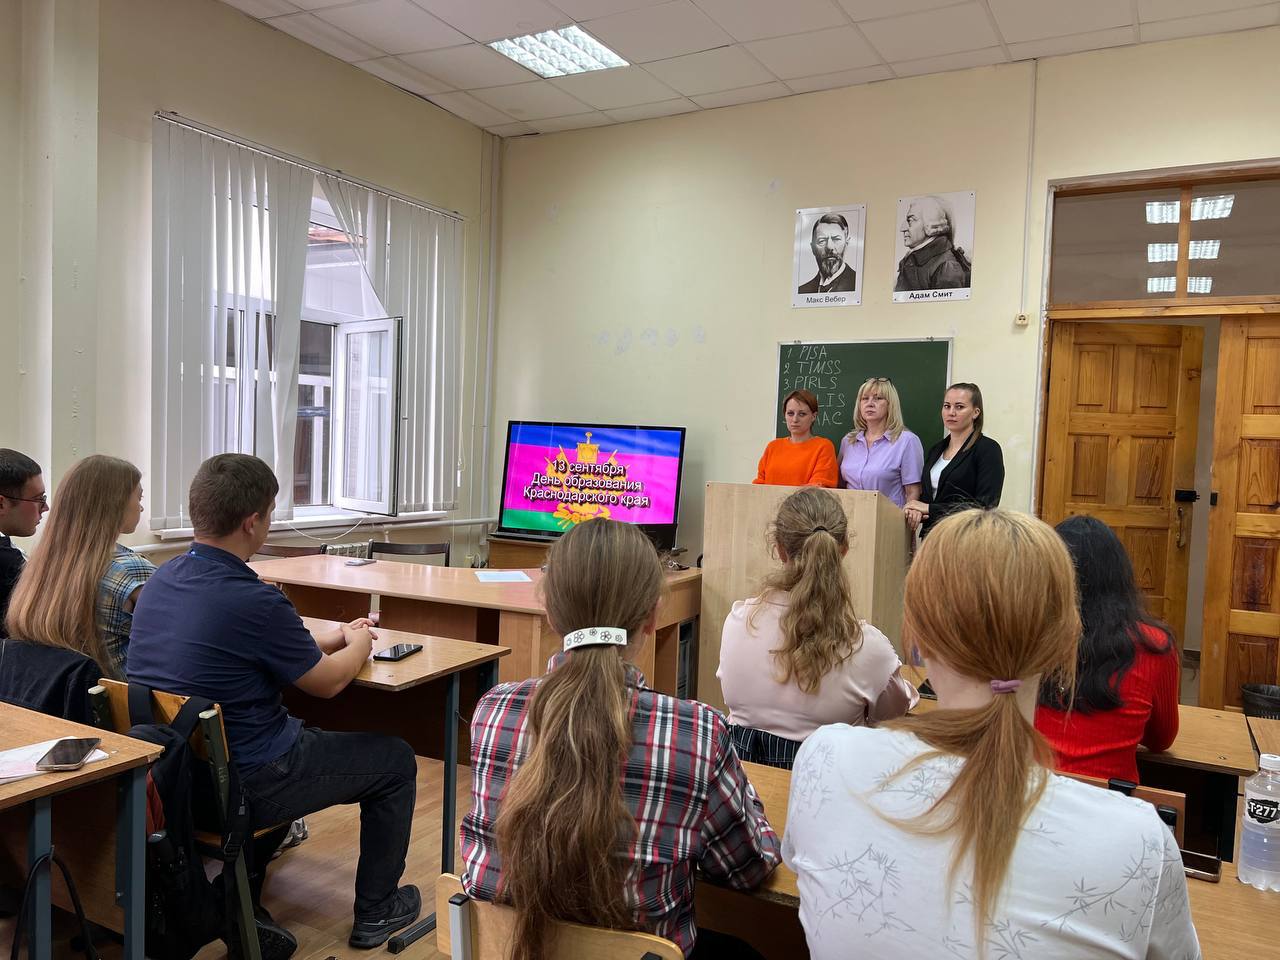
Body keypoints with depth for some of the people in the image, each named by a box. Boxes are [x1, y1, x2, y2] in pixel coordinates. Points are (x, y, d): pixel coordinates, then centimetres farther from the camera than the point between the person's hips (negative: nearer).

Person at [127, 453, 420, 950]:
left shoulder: (162, 579, -4)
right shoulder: (254, 601, -28)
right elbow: (328, 682, -12)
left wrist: (328, 638, 13)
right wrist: (359, 643, 10)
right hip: (242, 788, -8)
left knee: (293, 729, 35)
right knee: (395, 760, 11)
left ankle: (244, 876, 40)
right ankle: (375, 912, 23)